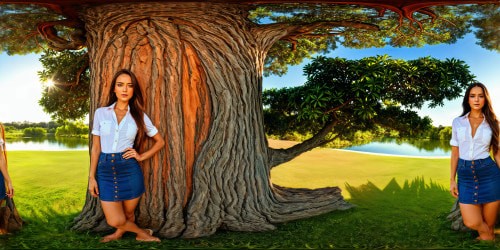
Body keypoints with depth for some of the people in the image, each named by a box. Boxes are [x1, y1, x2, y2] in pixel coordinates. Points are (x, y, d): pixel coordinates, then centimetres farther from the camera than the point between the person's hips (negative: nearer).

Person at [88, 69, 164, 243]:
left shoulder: (139, 116, 1)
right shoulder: (101, 113, 2)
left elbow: (160, 141, 10)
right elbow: (96, 147, 5)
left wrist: (141, 156, -3)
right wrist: (92, 176, 1)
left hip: (129, 170, 0)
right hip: (106, 170, 0)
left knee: (128, 215, 14)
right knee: (115, 220, -2)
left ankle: (119, 232, 49)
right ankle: (141, 233, 30)